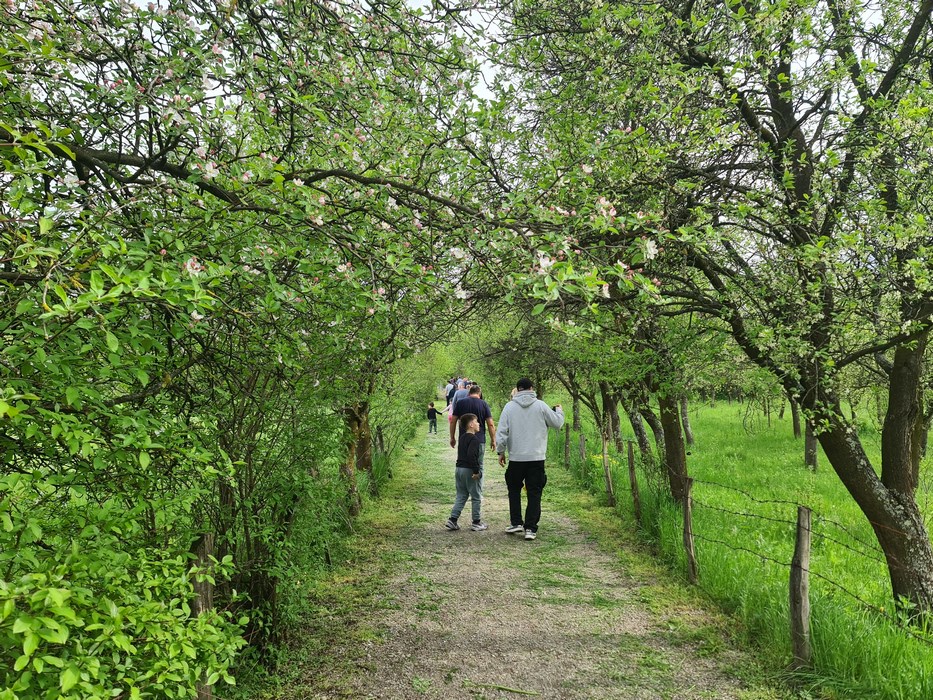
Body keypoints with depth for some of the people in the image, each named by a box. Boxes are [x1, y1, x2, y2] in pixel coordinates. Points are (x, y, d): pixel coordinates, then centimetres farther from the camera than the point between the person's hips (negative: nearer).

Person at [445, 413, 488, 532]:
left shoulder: (462, 438, 12)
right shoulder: (474, 440, -15)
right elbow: (471, 455, -26)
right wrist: (476, 471, -21)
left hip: (459, 469, 8)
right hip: (470, 470, -8)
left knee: (461, 496, 15)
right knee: (476, 497, 6)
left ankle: (452, 520, 10)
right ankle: (476, 522, 13)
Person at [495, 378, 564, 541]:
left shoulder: (509, 407, -1)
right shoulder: (540, 405, -2)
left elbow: (501, 433, -3)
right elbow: (557, 423, 6)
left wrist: (501, 451, 9)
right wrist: (559, 411, 27)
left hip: (516, 458, 1)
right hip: (537, 458, 0)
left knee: (514, 490, 19)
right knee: (534, 493, 6)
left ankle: (516, 523, 16)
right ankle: (530, 528, 4)